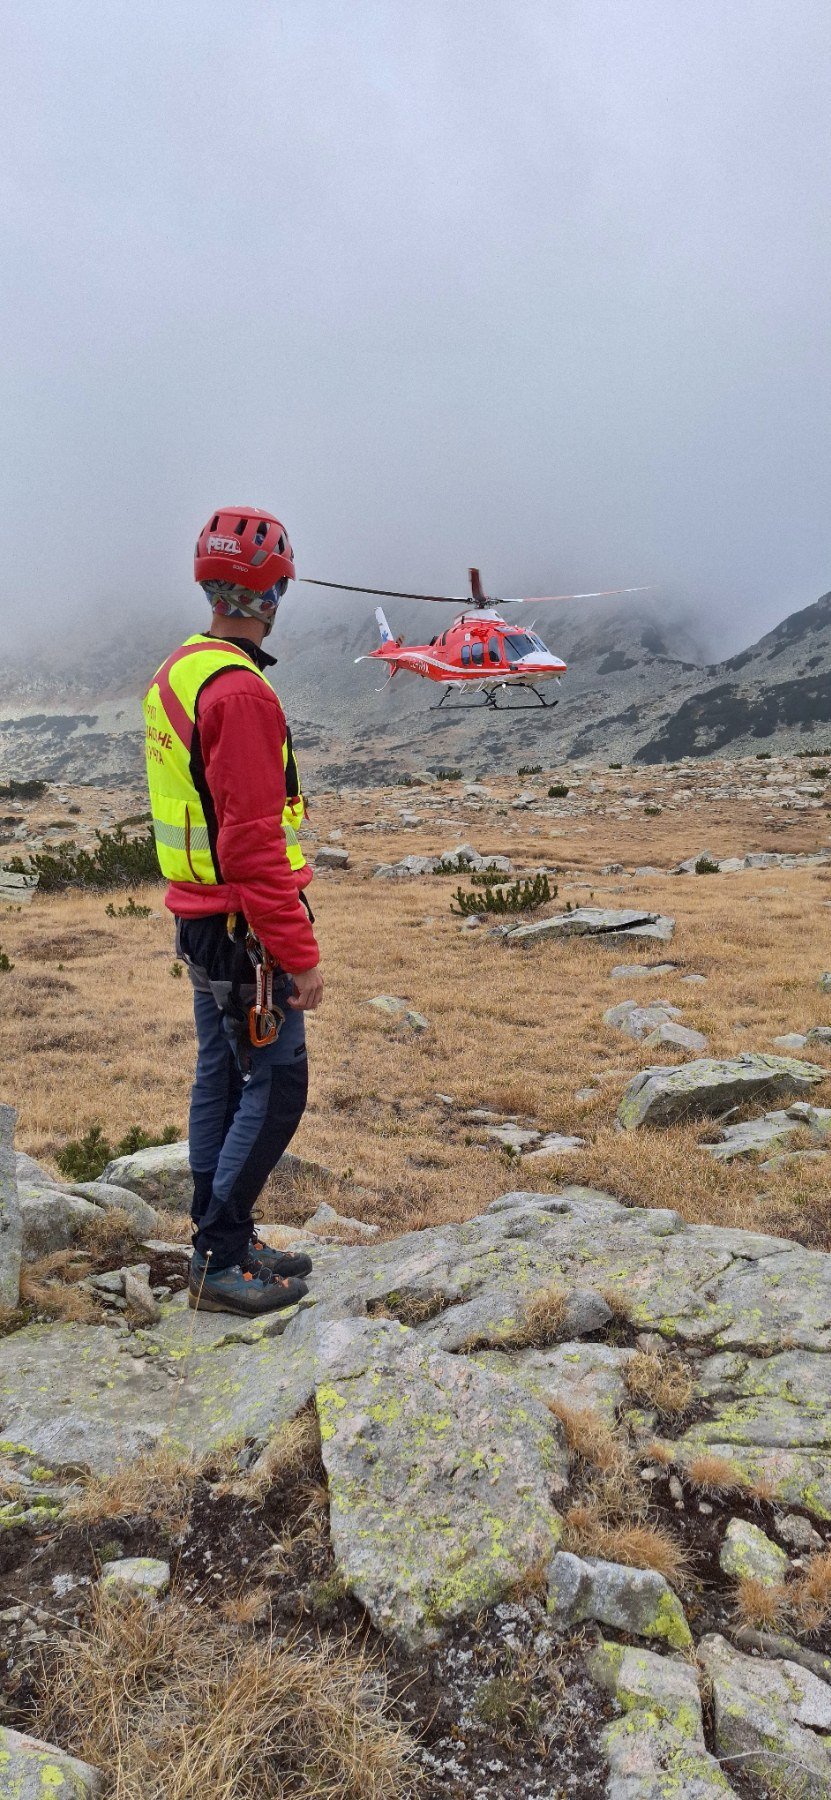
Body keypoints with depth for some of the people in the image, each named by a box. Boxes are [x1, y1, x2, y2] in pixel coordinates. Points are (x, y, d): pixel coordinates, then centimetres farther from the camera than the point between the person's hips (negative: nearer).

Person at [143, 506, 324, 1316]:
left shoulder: (175, 673, 11)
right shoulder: (239, 691, -20)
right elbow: (254, 840, -24)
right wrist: (299, 954, -20)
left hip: (198, 915, 10)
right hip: (244, 926, -10)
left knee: (221, 1078, 15)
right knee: (274, 1089, -2)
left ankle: (221, 1242, 26)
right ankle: (220, 1261, 7)